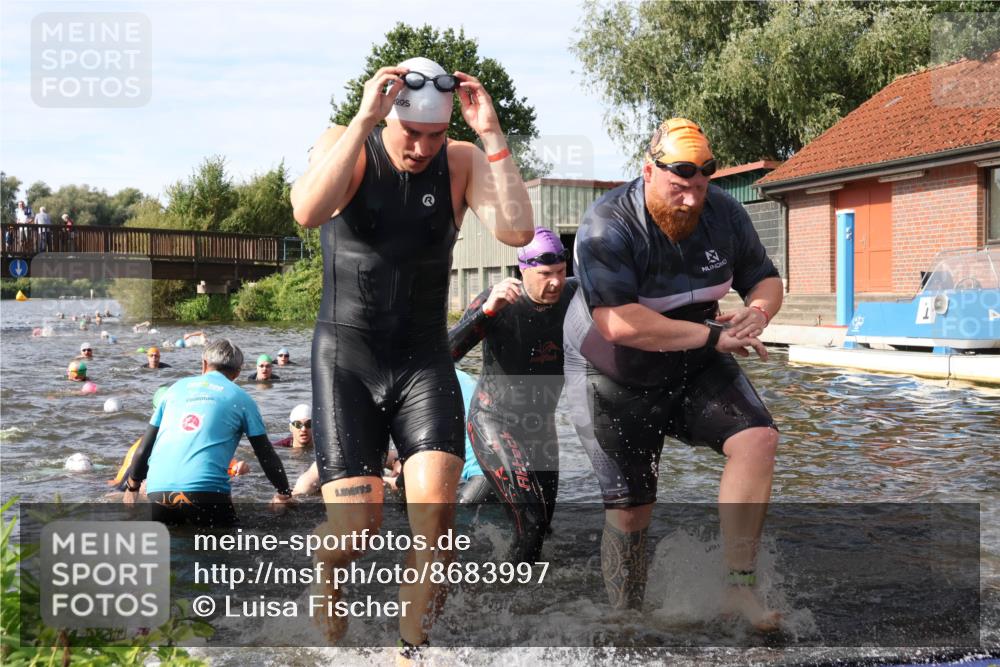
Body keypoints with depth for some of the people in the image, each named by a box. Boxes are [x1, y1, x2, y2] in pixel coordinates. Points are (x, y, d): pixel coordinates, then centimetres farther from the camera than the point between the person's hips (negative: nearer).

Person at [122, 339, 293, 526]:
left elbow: (144, 447, 21)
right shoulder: (241, 398, 12)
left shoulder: (177, 387, 20)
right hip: (206, 488, -3)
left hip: (157, 489, 3)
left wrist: (132, 487, 33)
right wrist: (284, 495, 25)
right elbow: (266, 454, 12)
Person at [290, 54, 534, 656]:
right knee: (356, 524, -9)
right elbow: (308, 212, -28)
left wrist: (492, 133, -21)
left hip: (425, 361, 2)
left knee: (436, 510, -17)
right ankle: (326, 586, 28)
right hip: (347, 360, -2)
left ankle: (413, 646, 3)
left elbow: (518, 230, -18)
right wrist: (364, 120, -30)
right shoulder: (345, 145, -6)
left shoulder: (461, 161, -2)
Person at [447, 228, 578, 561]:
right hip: (494, 422, -6)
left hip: (541, 424, 6)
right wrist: (487, 310, -47)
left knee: (543, 522, 14)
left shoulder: (572, 294, -11)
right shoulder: (497, 302, -24)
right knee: (532, 519, -19)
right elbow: (444, 352, -33)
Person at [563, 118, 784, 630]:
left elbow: (765, 280, 7)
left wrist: (756, 313, -19)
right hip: (617, 382, -4)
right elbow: (619, 323, -37)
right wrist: (712, 335, -33)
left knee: (758, 438, -20)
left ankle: (738, 584, -14)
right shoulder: (607, 226, -26)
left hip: (694, 369, 5)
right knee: (628, 510, 0)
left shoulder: (723, 214, -7)